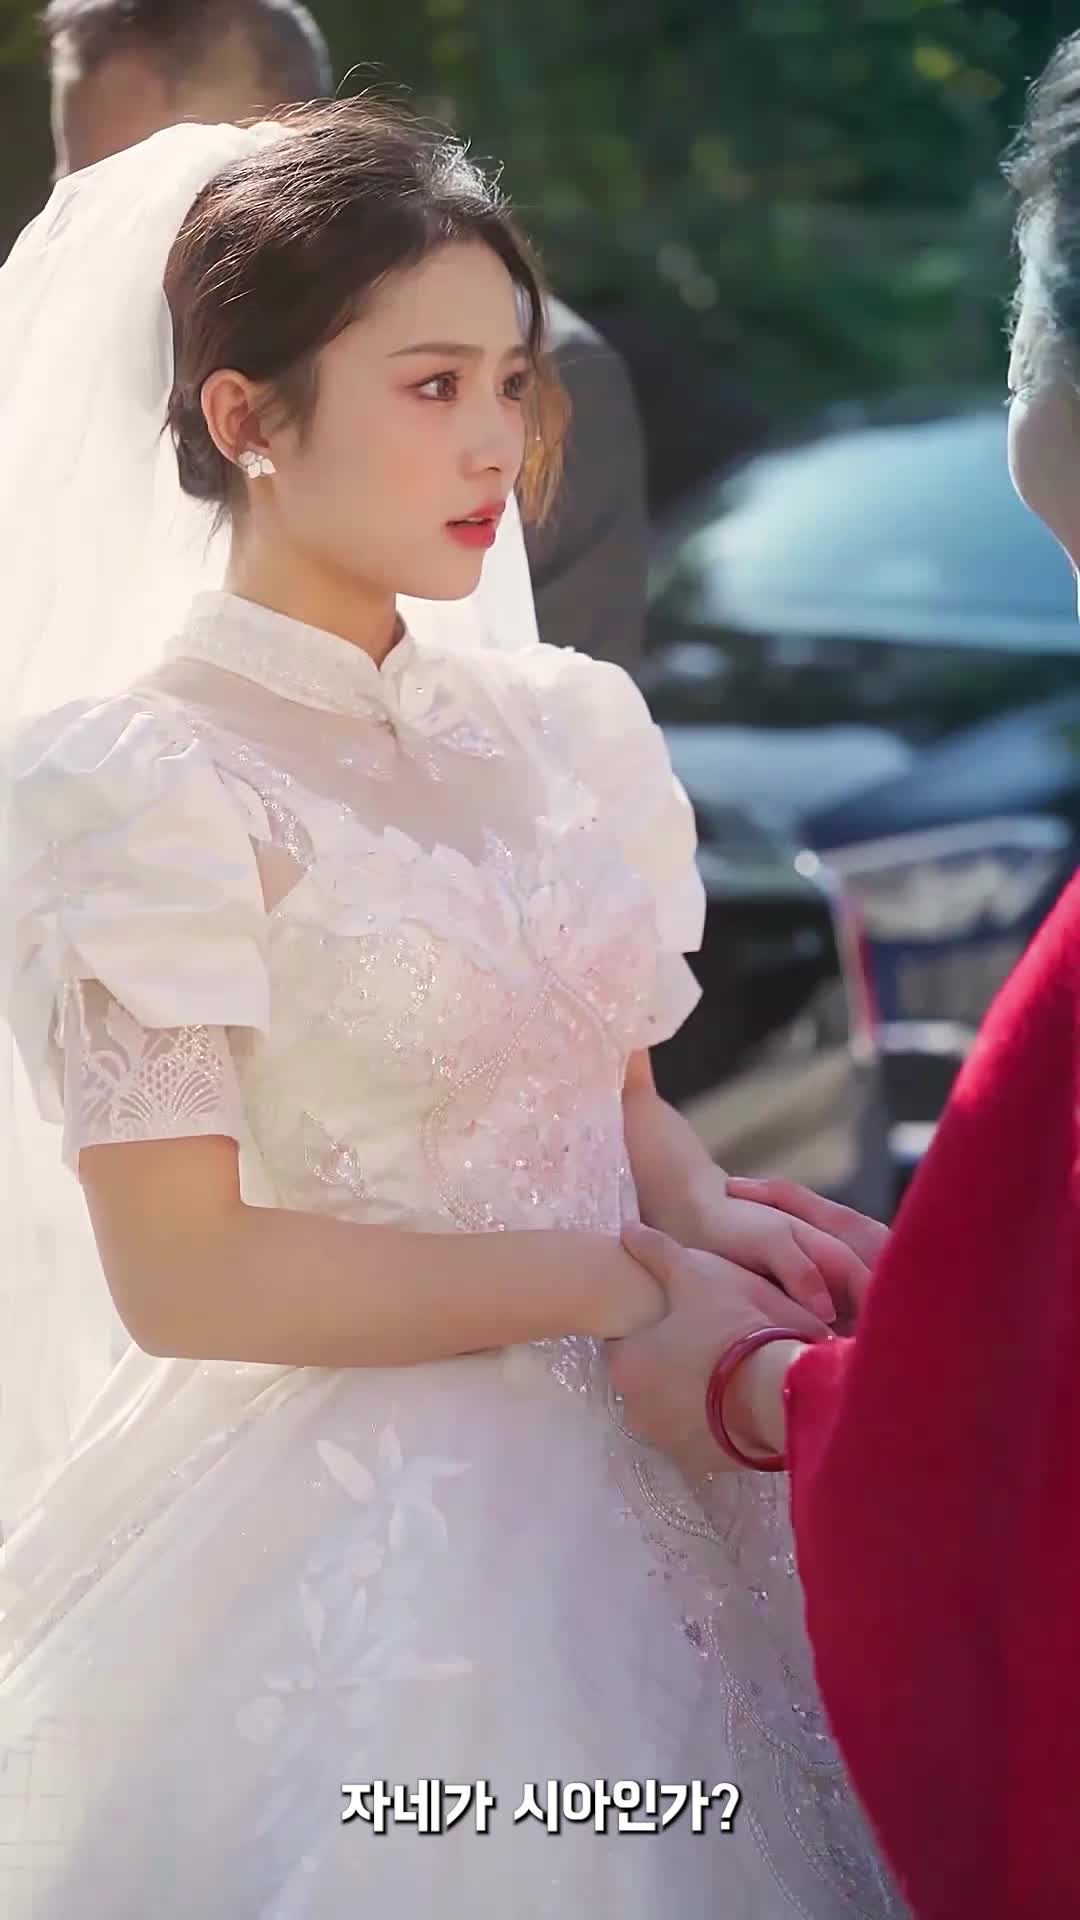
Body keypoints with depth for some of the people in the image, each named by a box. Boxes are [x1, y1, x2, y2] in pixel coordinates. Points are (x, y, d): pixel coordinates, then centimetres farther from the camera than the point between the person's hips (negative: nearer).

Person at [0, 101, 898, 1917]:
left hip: (643, 1490, 6)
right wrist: (627, 1284, -15)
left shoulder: (565, 724, 6)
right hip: (345, 1542, -6)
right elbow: (184, 1272, -16)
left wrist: (713, 1217, -7)